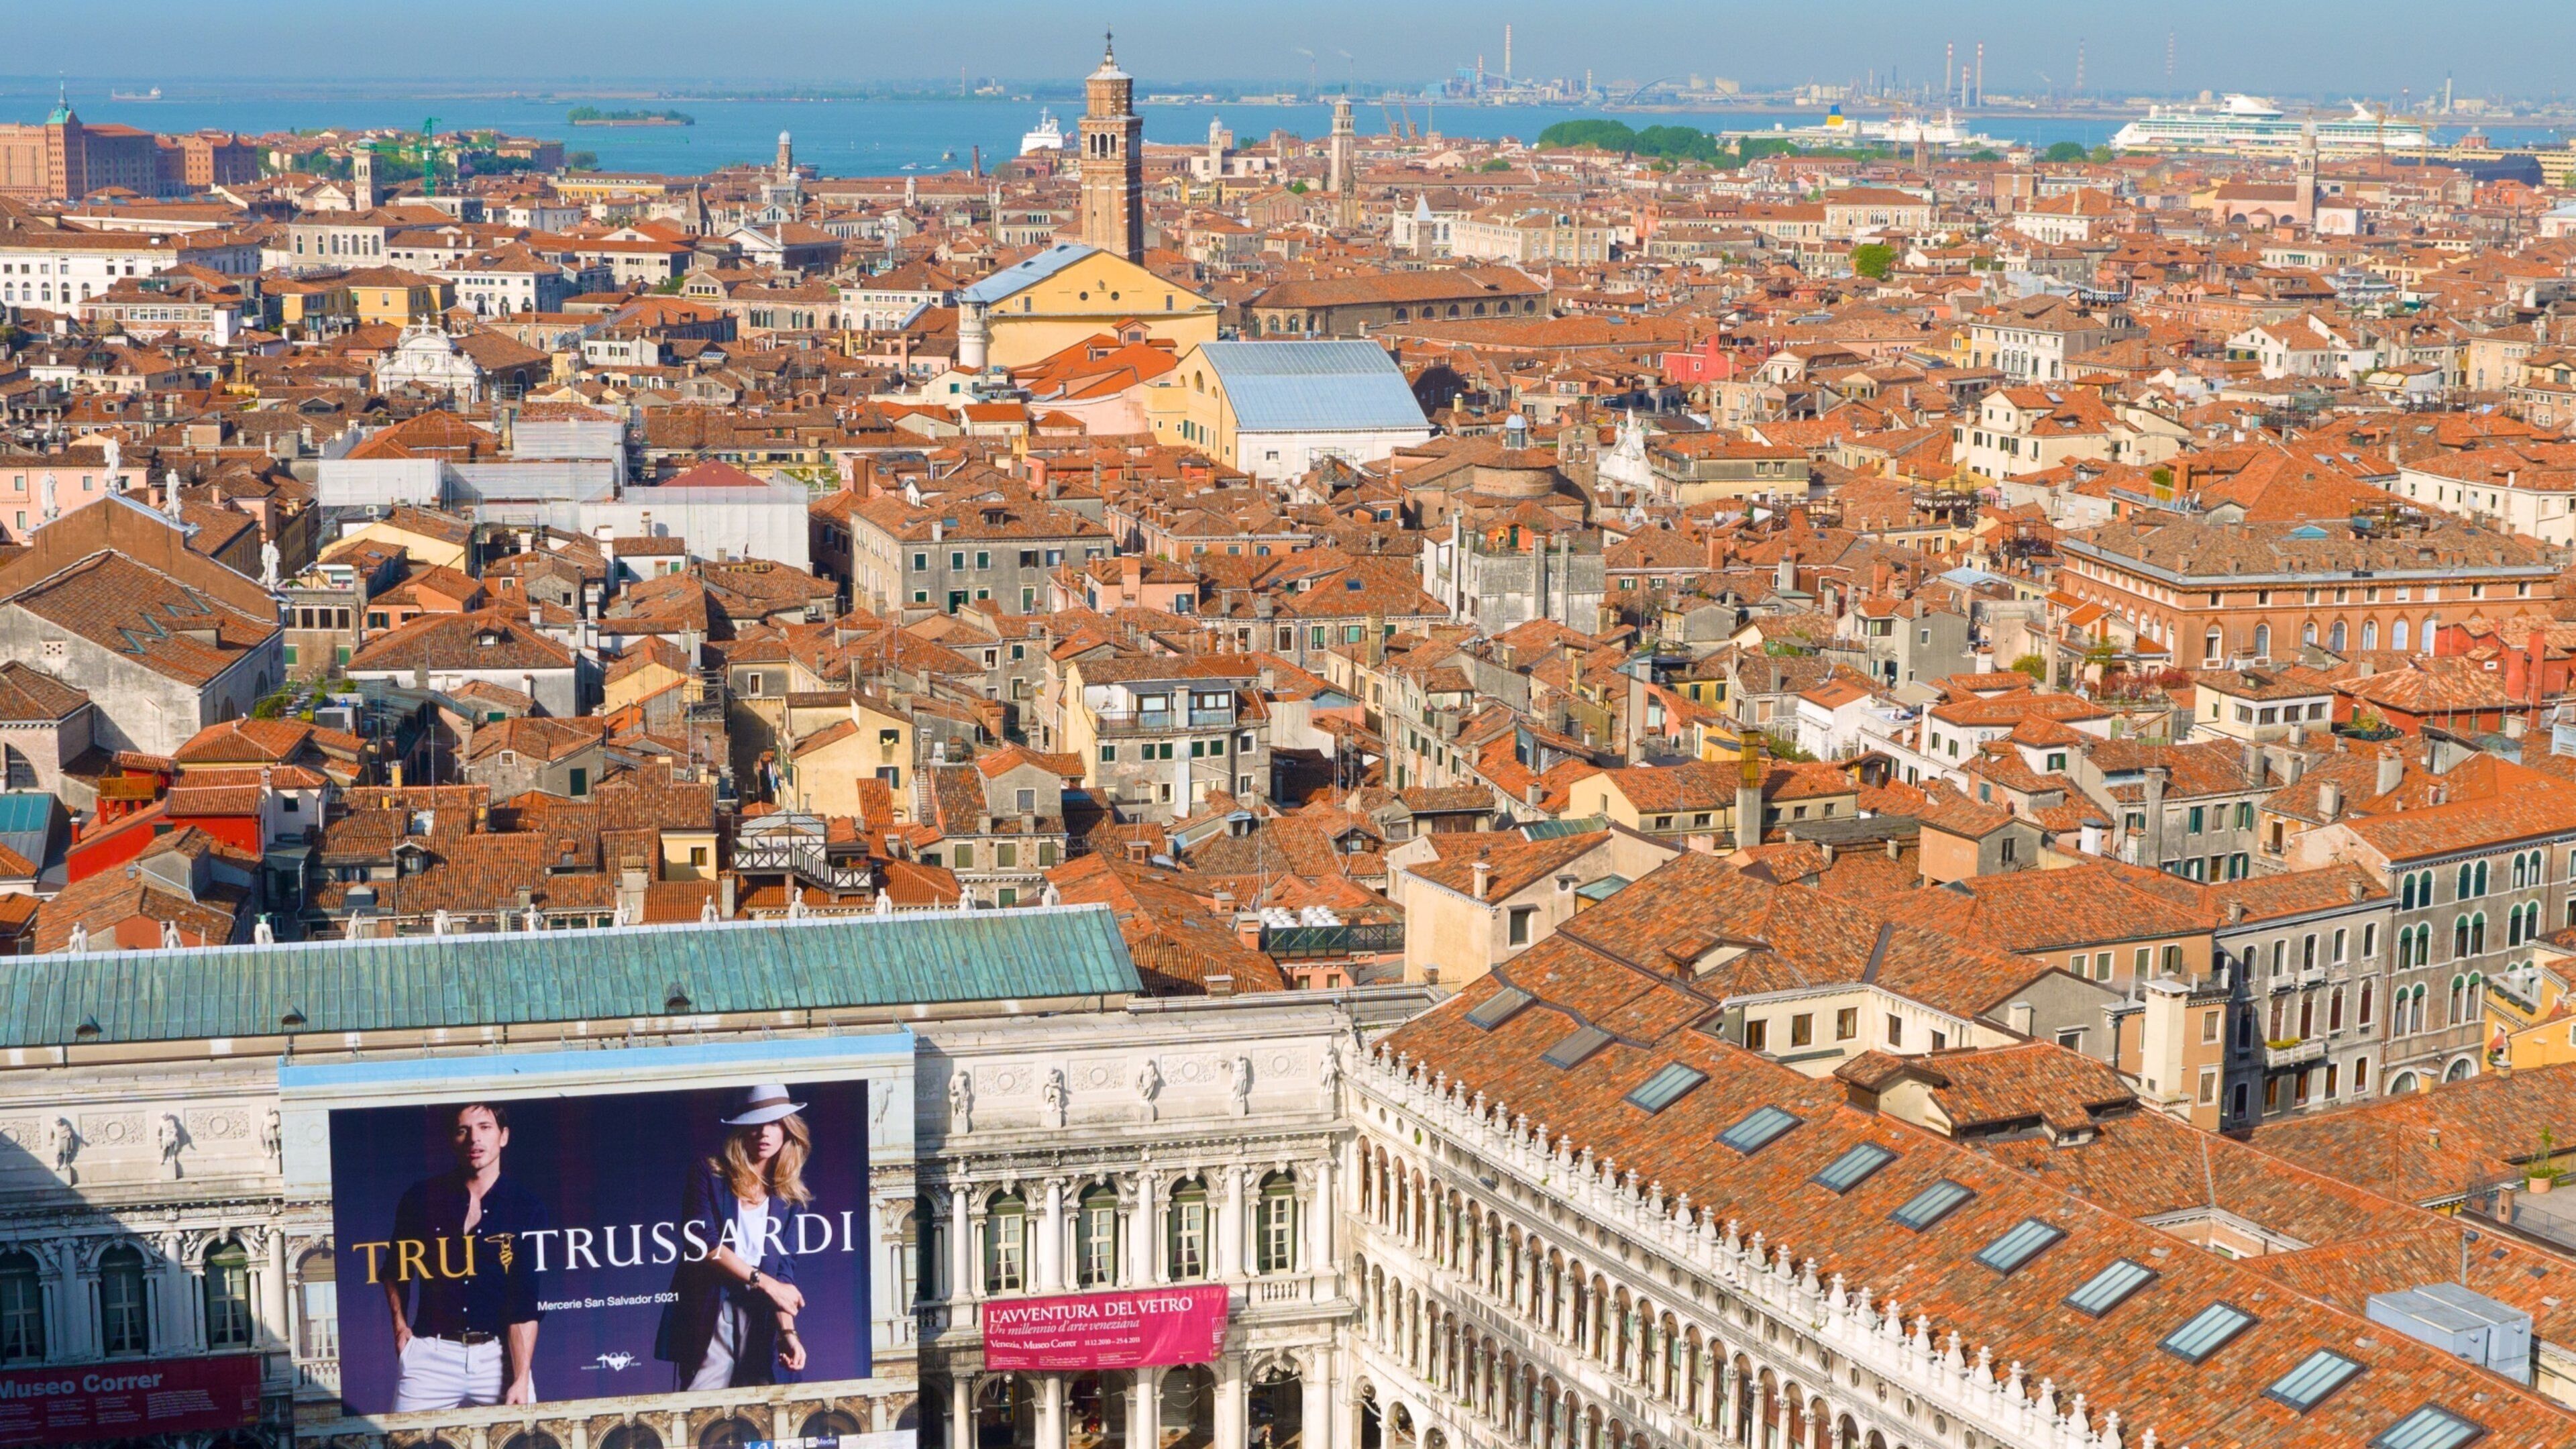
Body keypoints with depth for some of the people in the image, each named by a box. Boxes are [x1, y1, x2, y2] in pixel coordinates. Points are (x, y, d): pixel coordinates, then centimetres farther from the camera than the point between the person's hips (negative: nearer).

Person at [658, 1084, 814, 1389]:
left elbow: (784, 1267, 6)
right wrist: (766, 1283, -12)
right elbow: (705, 1245, -9)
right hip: (709, 1318, -3)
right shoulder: (709, 1176, 2)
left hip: (762, 1321, 3)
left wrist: (788, 1332, -8)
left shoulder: (789, 1196, 12)